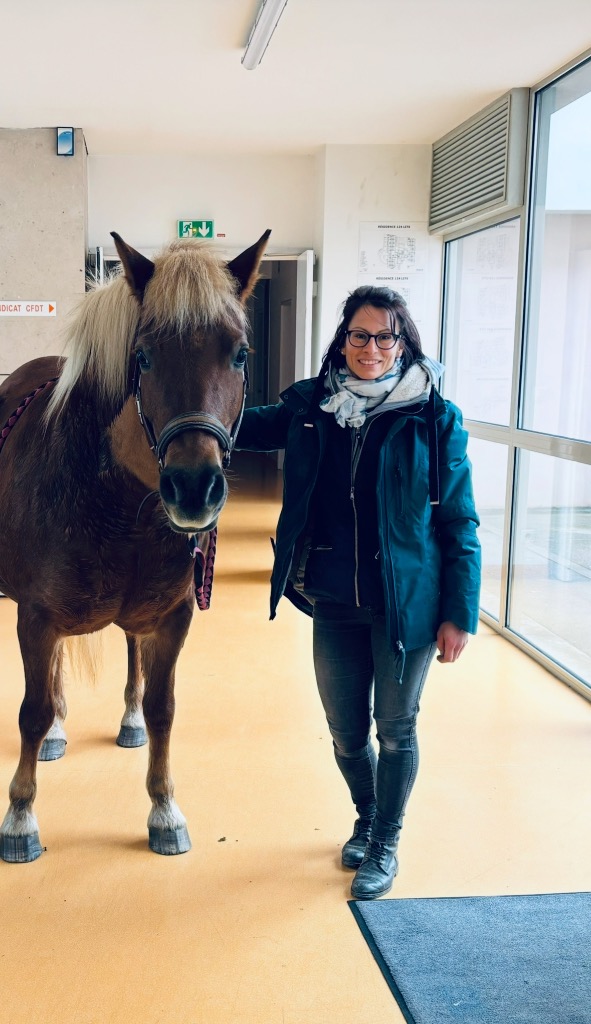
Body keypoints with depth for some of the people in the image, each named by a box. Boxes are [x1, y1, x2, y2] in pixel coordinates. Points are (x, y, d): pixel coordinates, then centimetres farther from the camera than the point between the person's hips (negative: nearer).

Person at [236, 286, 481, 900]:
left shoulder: (435, 418, -9)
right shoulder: (310, 405, -1)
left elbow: (459, 523, -6)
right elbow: (250, 427, 16)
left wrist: (460, 614, -7)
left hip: (406, 603, -3)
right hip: (333, 602, 3)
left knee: (395, 729, 12)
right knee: (346, 732, 15)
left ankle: (386, 844, 35)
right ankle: (366, 819, 45)